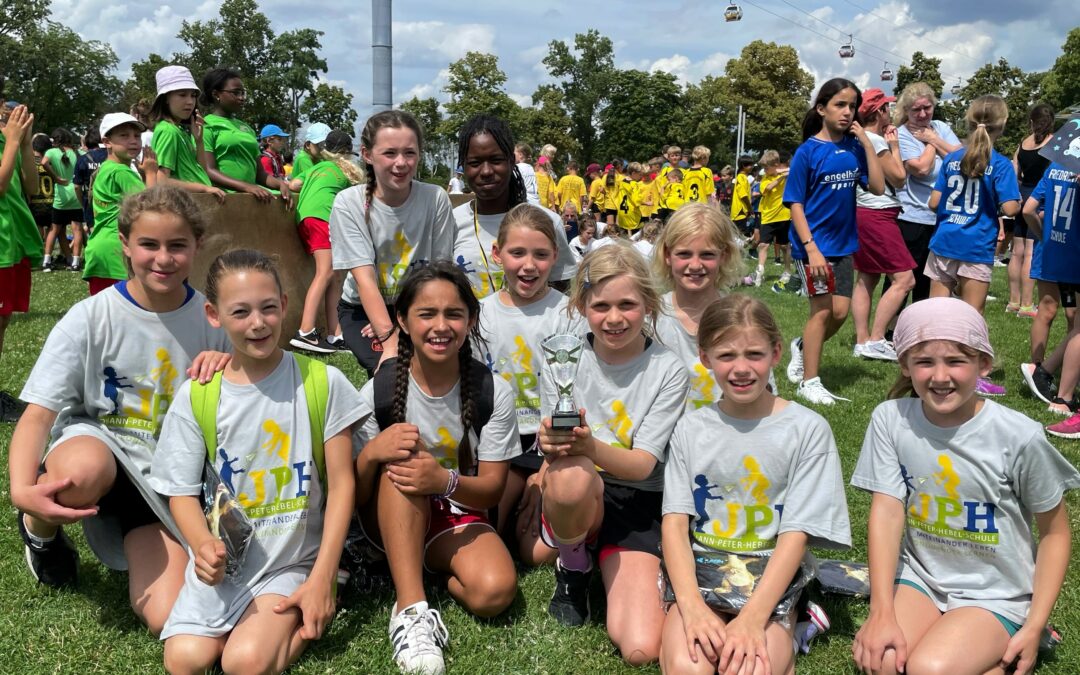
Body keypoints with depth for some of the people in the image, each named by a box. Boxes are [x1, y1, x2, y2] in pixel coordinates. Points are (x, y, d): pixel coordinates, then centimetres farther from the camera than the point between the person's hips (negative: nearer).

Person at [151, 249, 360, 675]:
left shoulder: (323, 383, -5)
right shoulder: (196, 396, -2)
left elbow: (341, 484, -3)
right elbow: (182, 492, 1)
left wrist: (322, 579, -11)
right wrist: (204, 544, -22)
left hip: (293, 560, -2)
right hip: (222, 559, 3)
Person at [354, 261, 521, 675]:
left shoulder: (493, 393, -12)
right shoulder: (378, 392, -13)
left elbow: (492, 489, -9)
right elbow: (355, 495, -8)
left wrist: (446, 481, -32)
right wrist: (372, 453, -31)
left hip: (460, 518, 0)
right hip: (394, 521, 0)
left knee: (495, 591, -31)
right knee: (400, 456, -33)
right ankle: (411, 610, -34)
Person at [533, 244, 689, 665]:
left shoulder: (667, 370, -8)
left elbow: (643, 465, -14)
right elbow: (554, 446, -2)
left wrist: (590, 446, -36)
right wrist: (552, 445, -29)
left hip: (638, 503, -1)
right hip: (576, 500, 2)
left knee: (640, 650, -22)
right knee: (572, 472, -37)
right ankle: (573, 566, -5)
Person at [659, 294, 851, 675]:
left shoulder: (807, 429, -3)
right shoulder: (691, 428, 5)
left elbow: (796, 535, -8)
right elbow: (675, 521, -2)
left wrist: (752, 618, -20)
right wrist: (691, 605, -19)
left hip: (771, 583, -1)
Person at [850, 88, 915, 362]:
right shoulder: (876, 141, -14)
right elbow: (899, 178, -10)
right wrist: (894, 146, -1)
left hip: (862, 214, 10)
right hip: (878, 215, -10)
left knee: (866, 279, 11)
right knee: (904, 278, -9)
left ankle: (862, 340, 12)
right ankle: (875, 340, -11)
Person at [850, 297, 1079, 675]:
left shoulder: (1019, 437, -16)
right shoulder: (891, 420, -11)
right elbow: (887, 511, -13)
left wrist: (1034, 628, -9)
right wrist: (882, 612, -22)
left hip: (994, 593, -2)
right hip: (919, 576, 2)